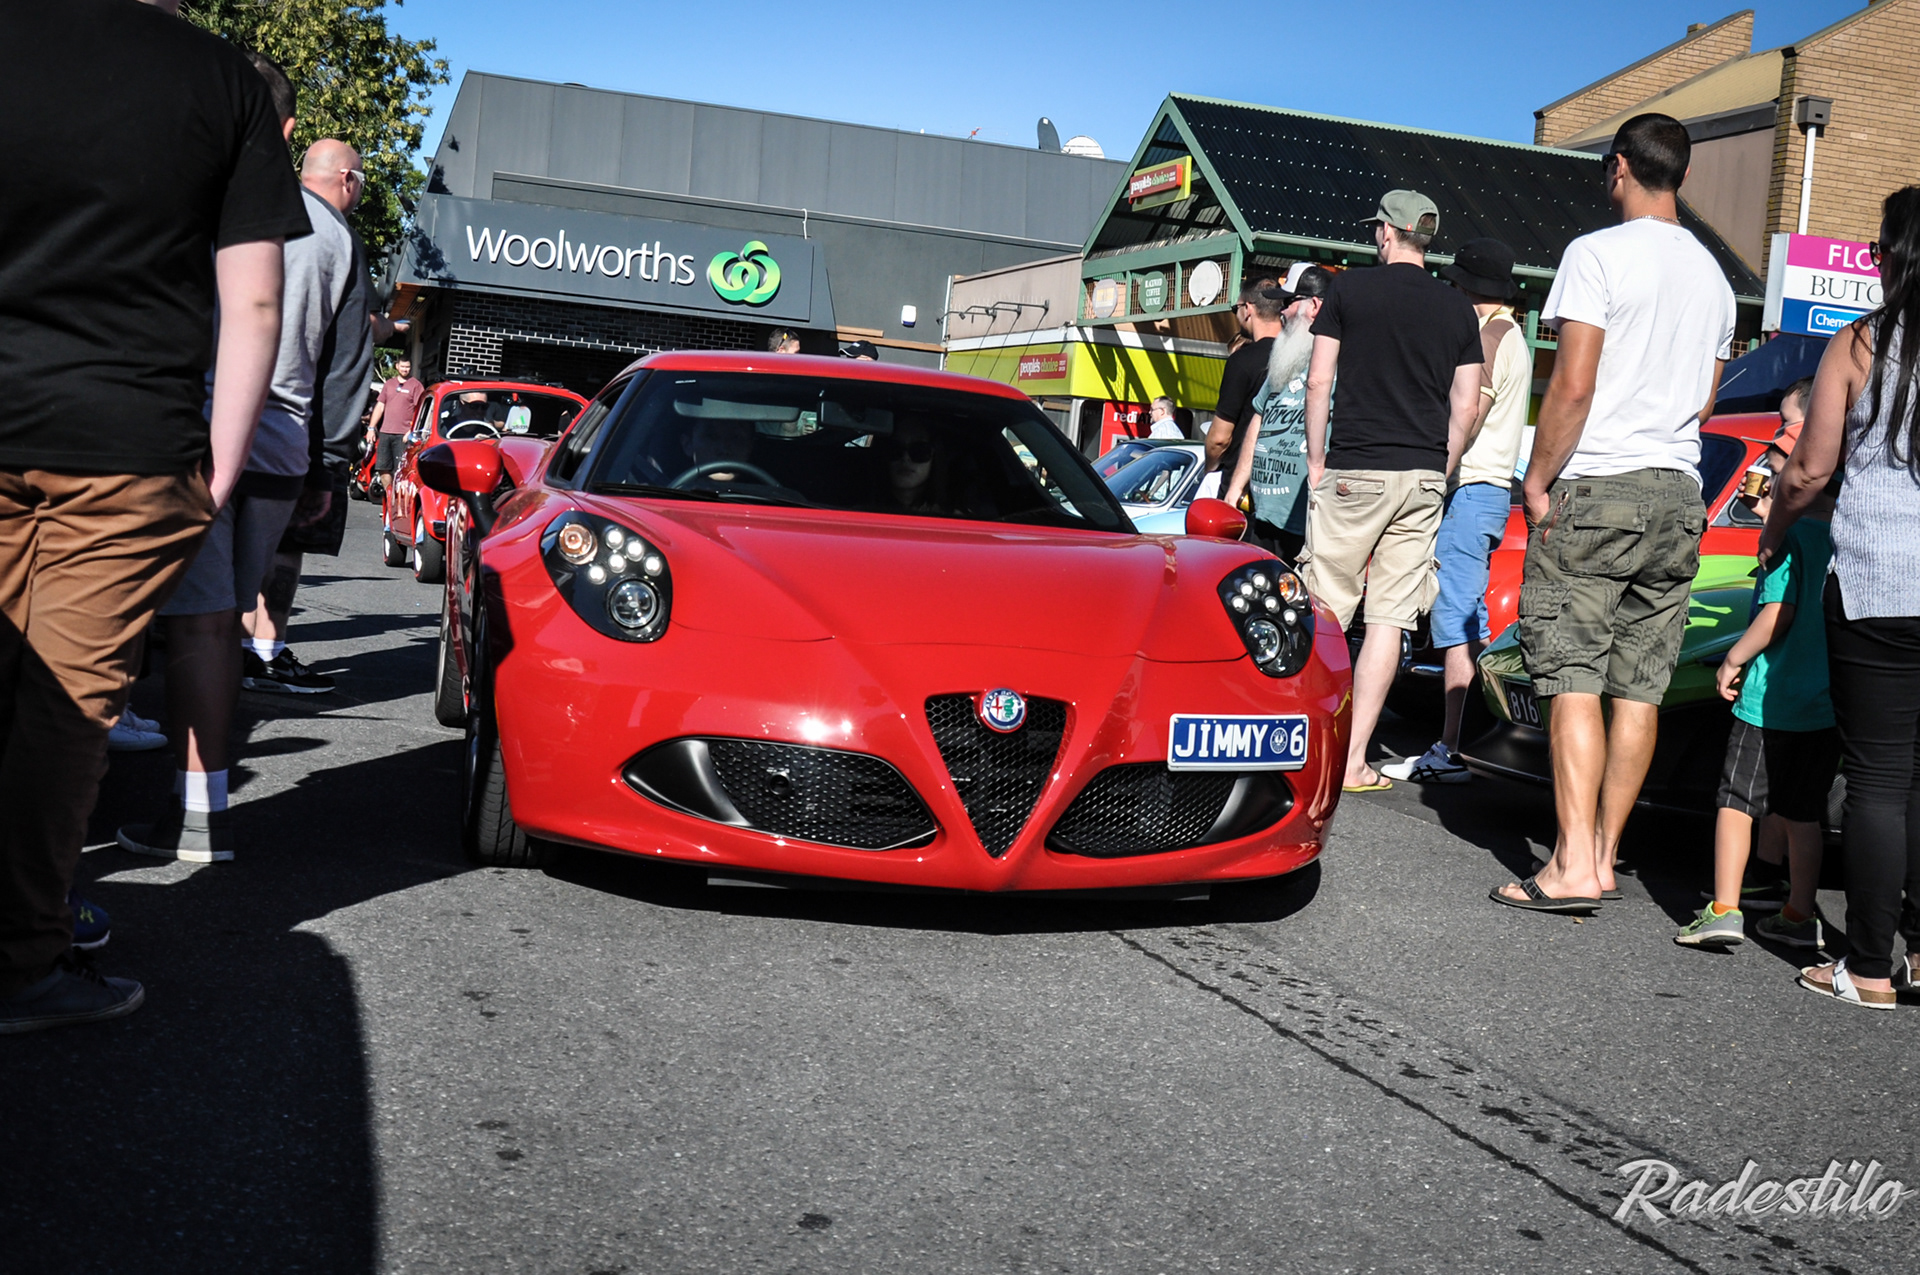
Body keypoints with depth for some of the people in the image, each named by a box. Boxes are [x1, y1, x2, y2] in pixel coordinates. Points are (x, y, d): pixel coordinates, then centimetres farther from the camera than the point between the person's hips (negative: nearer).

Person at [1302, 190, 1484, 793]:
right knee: (1389, 618, 3)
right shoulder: (1458, 309, 10)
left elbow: (1318, 382, -3)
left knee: (1327, 613, 2)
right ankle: (1354, 760, 4)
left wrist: (1315, 460, 4)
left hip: (1355, 471, -3)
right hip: (1424, 478, 3)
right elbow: (1466, 407, 8)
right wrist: (1437, 473, 16)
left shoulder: (1349, 289, 1)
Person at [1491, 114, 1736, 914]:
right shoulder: (1713, 275, 16)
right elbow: (1705, 403, 20)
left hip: (1596, 489, -7)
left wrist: (1537, 480, -8)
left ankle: (1573, 865, -11)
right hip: (1678, 495, 7)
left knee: (1574, 676, -7)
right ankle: (1604, 854, 12)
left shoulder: (1599, 254, -7)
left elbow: (1573, 385, -14)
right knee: (1640, 686, 7)